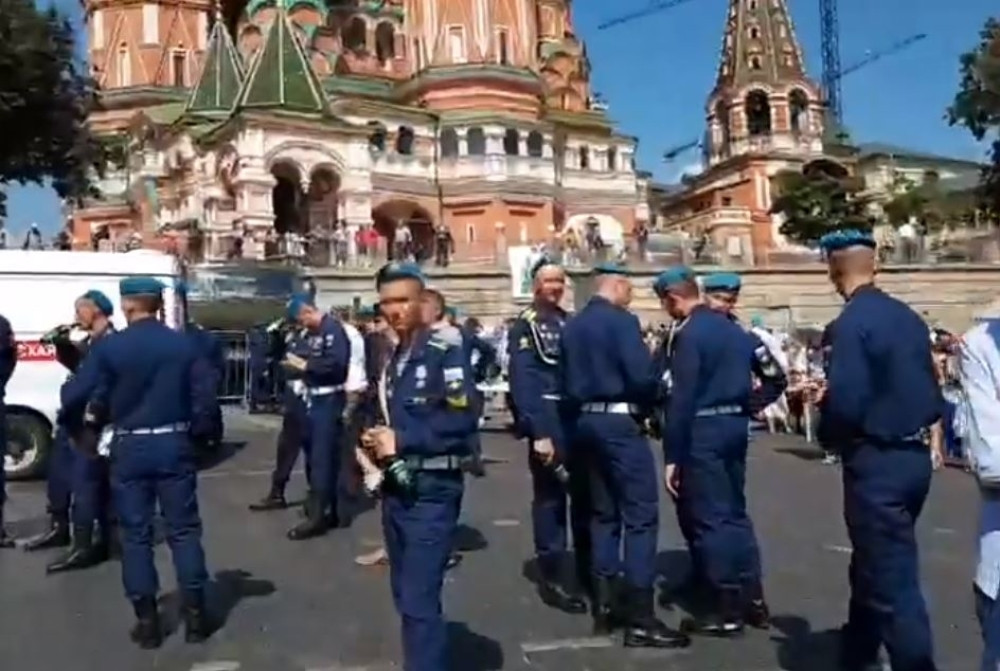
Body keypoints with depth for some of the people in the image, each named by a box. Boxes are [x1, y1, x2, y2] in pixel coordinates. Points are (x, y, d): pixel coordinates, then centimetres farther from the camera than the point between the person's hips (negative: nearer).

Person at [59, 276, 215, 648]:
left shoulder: (109, 347, -6)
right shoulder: (183, 344, -1)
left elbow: (73, 396, -7)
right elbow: (204, 395, -3)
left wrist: (96, 412, 15)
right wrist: (197, 433, 9)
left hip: (129, 448, -1)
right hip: (174, 444, 1)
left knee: (136, 533, 9)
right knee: (183, 529, 8)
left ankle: (147, 621, 13)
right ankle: (195, 615, 11)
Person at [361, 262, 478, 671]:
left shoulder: (445, 351, -12)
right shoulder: (389, 357, 13)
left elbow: (463, 419, -23)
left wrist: (401, 439, -19)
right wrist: (377, 438, 3)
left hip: (432, 491, -8)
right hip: (396, 488, 8)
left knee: (420, 600, -8)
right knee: (405, 595, 17)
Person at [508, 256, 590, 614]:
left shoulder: (570, 321, 15)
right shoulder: (525, 326, -6)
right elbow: (523, 382, -14)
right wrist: (538, 432, -21)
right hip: (548, 423, -7)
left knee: (585, 494, 14)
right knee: (550, 497, -1)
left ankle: (588, 568, 27)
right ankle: (551, 577, 8)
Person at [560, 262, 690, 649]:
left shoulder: (572, 327, 13)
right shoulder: (621, 321, -11)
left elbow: (565, 382, 14)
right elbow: (641, 375, -18)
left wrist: (581, 412, 18)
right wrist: (648, 403, 1)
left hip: (586, 421, 9)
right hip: (620, 422, -8)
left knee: (604, 513, 14)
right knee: (641, 514, -6)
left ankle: (604, 607, 18)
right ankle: (640, 618, -6)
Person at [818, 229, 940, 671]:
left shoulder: (850, 323, -15)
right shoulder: (909, 317, 7)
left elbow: (845, 406, -21)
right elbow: (933, 397, 10)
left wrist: (820, 397, -1)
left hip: (876, 463, -9)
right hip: (915, 455, 9)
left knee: (893, 581, 0)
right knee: (874, 565, 23)